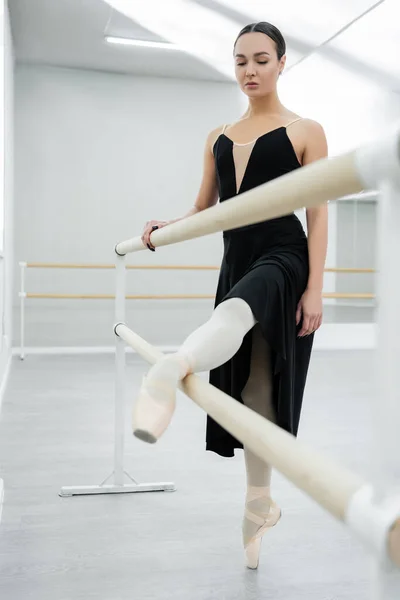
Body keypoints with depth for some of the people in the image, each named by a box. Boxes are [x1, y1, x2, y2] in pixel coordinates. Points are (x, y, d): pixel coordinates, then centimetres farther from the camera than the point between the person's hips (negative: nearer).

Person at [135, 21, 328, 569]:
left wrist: (315, 288, -14)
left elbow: (318, 214, -5)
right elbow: (203, 210, 17)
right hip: (237, 263, 5)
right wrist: (164, 227, -4)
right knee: (249, 388, 8)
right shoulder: (218, 138, 15)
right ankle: (260, 504, 21)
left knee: (237, 312, -41)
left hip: (284, 257, -5)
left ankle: (171, 372, -69)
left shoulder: (306, 131, 2)